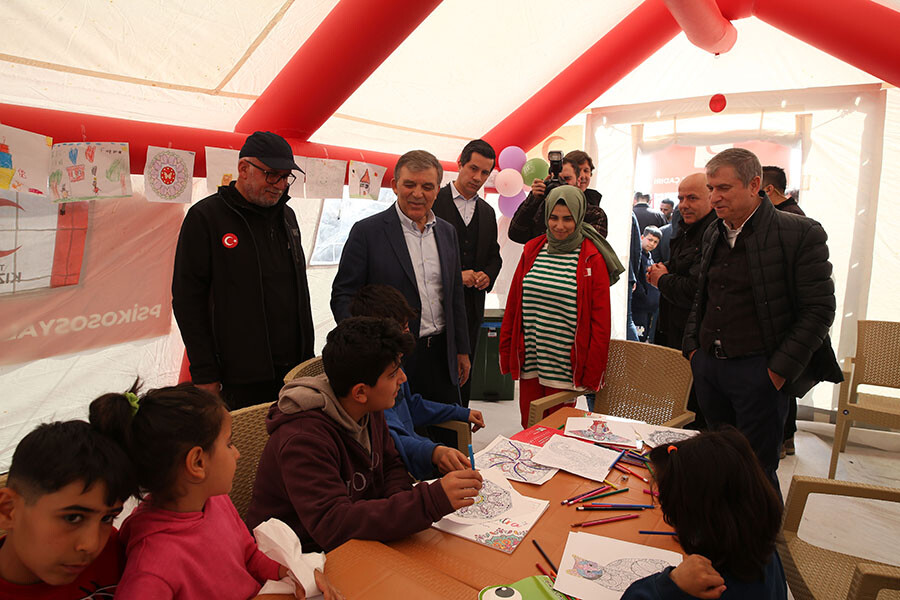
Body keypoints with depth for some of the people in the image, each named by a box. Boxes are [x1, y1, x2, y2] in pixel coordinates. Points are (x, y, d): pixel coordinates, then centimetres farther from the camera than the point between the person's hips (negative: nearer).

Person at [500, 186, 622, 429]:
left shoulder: (592, 259, -4)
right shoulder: (532, 250, 7)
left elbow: (600, 319, -4)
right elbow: (513, 305, 11)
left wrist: (593, 371, -7)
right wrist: (506, 352, 9)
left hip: (564, 364, -3)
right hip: (529, 362, 4)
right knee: (528, 427, 13)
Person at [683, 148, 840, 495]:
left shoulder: (801, 234, -8)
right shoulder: (713, 234, 11)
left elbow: (819, 310, -9)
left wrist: (779, 370, -13)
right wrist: (693, 346, 11)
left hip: (757, 371, -5)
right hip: (707, 365, 6)